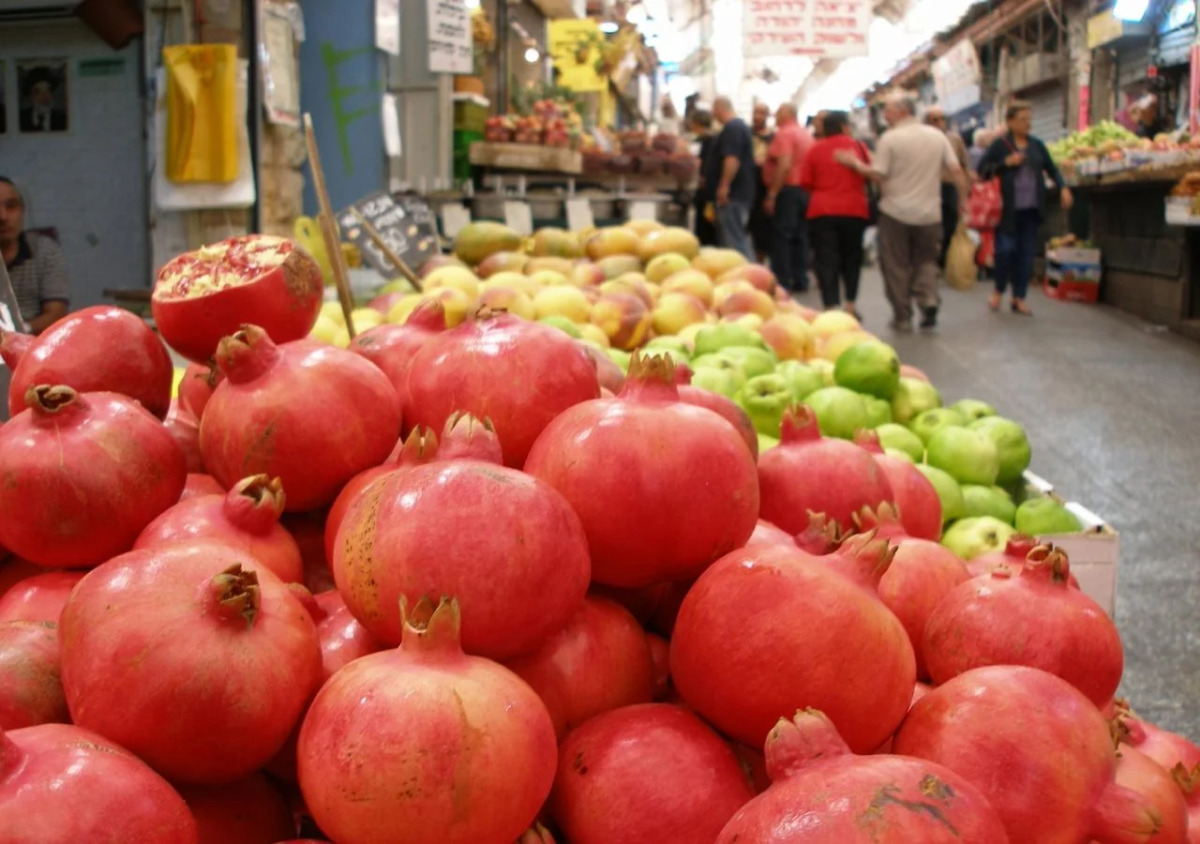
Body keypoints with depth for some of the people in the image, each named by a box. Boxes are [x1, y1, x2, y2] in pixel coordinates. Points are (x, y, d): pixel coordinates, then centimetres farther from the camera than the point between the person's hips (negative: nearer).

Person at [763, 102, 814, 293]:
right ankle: (800, 281, 13)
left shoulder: (784, 134, -11)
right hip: (804, 190, 8)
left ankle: (781, 283, -7)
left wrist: (772, 195, -20)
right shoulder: (806, 134, 15)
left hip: (788, 189, -8)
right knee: (799, 236, 11)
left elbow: (784, 165, -21)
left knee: (781, 236, -6)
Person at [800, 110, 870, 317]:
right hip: (855, 210, 1)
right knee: (851, 258, 18)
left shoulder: (816, 149, 0)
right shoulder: (857, 146, 2)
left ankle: (831, 307, -10)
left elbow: (805, 182, 1)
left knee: (827, 261, -1)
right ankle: (851, 304, 21)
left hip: (822, 211, -1)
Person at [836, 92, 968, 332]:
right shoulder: (937, 136, 4)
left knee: (897, 266, 8)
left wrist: (855, 163, 1)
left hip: (896, 212, -3)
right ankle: (929, 302, -4)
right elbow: (956, 170, 1)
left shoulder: (890, 138, -9)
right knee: (926, 261, 17)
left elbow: (878, 175, -12)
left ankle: (903, 317, 10)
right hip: (929, 213, 4)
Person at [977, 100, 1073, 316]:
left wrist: (1063, 188, 5)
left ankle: (1019, 298, 13)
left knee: (1026, 252, 4)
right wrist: (1006, 163, -14)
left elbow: (1051, 169, 19)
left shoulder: (1037, 145, 11)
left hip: (1031, 209, 4)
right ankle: (999, 291, 15)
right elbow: (982, 170, -4)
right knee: (1006, 249, -8)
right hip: (1008, 209, -4)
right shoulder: (1000, 144, -2)